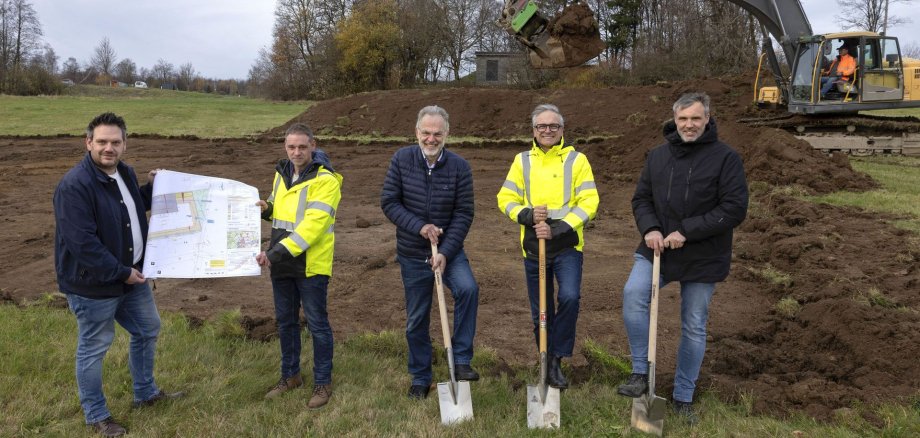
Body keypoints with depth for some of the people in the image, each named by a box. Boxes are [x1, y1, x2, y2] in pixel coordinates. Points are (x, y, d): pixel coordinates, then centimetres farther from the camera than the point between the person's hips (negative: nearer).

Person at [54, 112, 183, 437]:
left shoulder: (125, 173, 3)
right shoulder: (74, 185, -24)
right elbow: (82, 243, -28)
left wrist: (152, 188, 6)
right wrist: (121, 273, -22)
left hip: (132, 275, 9)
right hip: (93, 284, -9)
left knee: (147, 330, 22)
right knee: (94, 348, 8)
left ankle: (146, 394, 42)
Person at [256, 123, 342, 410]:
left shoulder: (325, 180, -16)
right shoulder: (281, 173, 8)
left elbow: (313, 225, -24)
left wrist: (277, 252, -28)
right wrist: (266, 209, -3)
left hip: (311, 265, -7)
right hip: (281, 264, 7)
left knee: (317, 323, 4)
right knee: (285, 321, 17)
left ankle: (323, 382, 20)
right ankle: (290, 375, 34)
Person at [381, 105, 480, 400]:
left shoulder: (459, 167, -10)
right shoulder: (401, 160, -7)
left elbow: (464, 214, -10)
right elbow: (389, 203, -7)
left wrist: (445, 252, -19)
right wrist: (419, 226, -20)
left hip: (449, 250, -1)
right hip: (412, 254, 1)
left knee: (468, 289, -29)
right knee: (416, 320, 10)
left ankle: (461, 360, -13)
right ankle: (420, 378, 29)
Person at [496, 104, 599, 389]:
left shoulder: (577, 160, -2)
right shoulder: (522, 161, 5)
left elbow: (589, 202, -8)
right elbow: (505, 199, 4)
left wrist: (557, 228, -19)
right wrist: (527, 216, -16)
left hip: (567, 246, -2)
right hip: (533, 247, 2)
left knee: (569, 297, -22)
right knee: (540, 312, 9)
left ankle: (556, 359, -3)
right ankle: (548, 363, 29)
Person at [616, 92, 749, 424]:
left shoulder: (725, 158, -9)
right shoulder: (658, 156, 4)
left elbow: (735, 209, -14)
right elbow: (641, 198, 10)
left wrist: (686, 232, -20)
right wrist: (649, 228, -11)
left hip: (702, 258, -2)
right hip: (657, 249, 2)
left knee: (694, 328, 9)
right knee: (633, 294, -24)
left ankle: (683, 397, 26)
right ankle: (640, 373, -8)